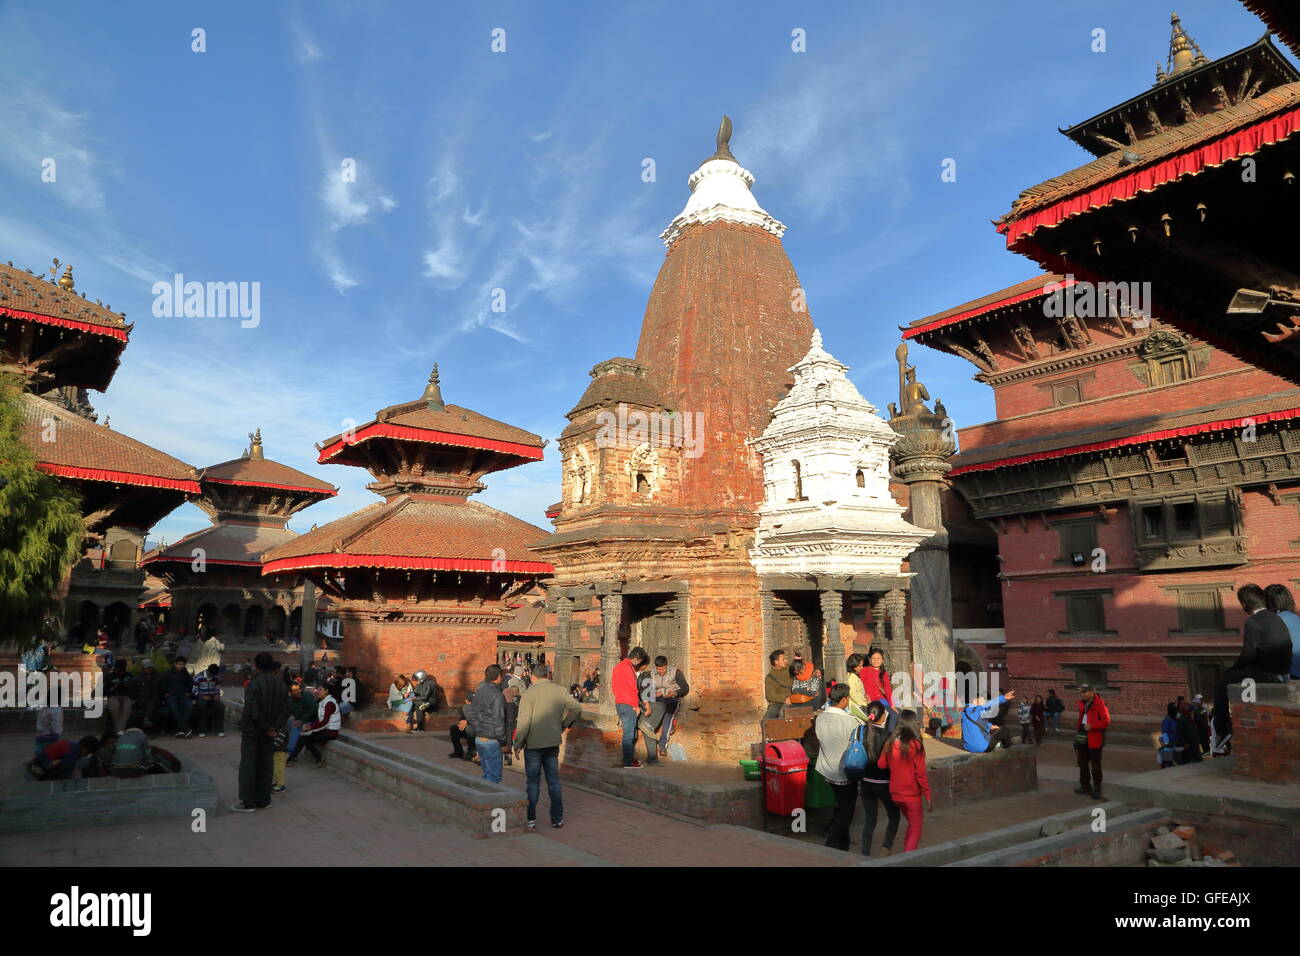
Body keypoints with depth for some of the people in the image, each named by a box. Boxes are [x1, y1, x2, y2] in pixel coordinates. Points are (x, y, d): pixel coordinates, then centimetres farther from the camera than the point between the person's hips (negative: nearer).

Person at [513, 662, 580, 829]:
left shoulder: (529, 693, -12)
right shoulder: (560, 691, 2)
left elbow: (524, 722, -16)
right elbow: (576, 709, 8)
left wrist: (518, 744, -8)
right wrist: (564, 725, 18)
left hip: (533, 744, -4)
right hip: (553, 743, 4)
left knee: (532, 781, 7)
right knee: (554, 780, 13)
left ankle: (530, 818, 11)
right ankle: (557, 818, 16)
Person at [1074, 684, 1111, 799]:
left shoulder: (1099, 705, -14)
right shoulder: (1083, 704, 11)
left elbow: (1106, 721, -19)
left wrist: (1092, 726, -26)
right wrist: (1078, 731, 16)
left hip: (1094, 739, -8)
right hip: (1082, 738, 8)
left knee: (1095, 765, 1)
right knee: (1083, 763, 15)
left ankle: (1097, 788, 11)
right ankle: (1085, 786, 26)